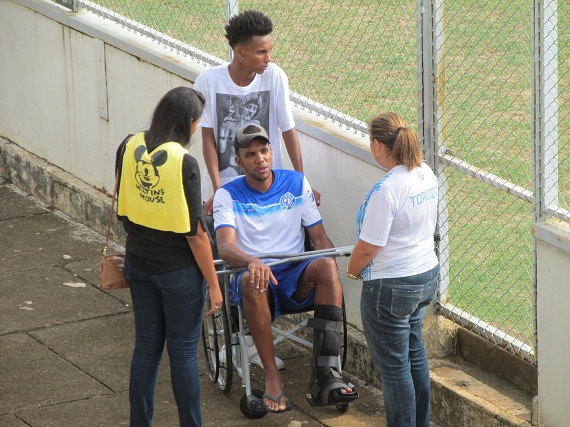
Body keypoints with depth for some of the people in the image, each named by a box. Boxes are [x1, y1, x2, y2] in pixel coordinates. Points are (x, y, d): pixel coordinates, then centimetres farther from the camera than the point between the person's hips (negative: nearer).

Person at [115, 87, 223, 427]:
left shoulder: (129, 148, -5)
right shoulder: (183, 162, -23)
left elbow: (123, 210, 7)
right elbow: (196, 234, -18)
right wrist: (213, 284, -9)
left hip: (138, 264, 6)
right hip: (179, 271, -6)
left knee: (146, 347, 16)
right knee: (184, 352, 7)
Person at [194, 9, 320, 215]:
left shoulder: (275, 76, -11)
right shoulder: (208, 81, -13)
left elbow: (288, 131, -5)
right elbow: (208, 138, -8)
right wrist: (217, 190, -14)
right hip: (224, 182, -1)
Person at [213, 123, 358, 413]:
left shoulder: (296, 183, 8)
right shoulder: (229, 195, 1)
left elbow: (320, 237, 5)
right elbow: (225, 247, -15)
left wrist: (333, 262, -19)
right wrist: (253, 262, -38)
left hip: (296, 280, 2)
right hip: (256, 281, -2)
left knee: (326, 265, -31)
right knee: (253, 279, -38)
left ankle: (326, 376, -38)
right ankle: (272, 377, -31)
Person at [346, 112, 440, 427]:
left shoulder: (387, 190, -26)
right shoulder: (427, 175, -1)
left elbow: (368, 248, -22)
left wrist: (352, 271, -2)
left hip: (392, 287, -9)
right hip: (426, 274, 9)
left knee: (394, 366, 3)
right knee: (415, 355, 23)